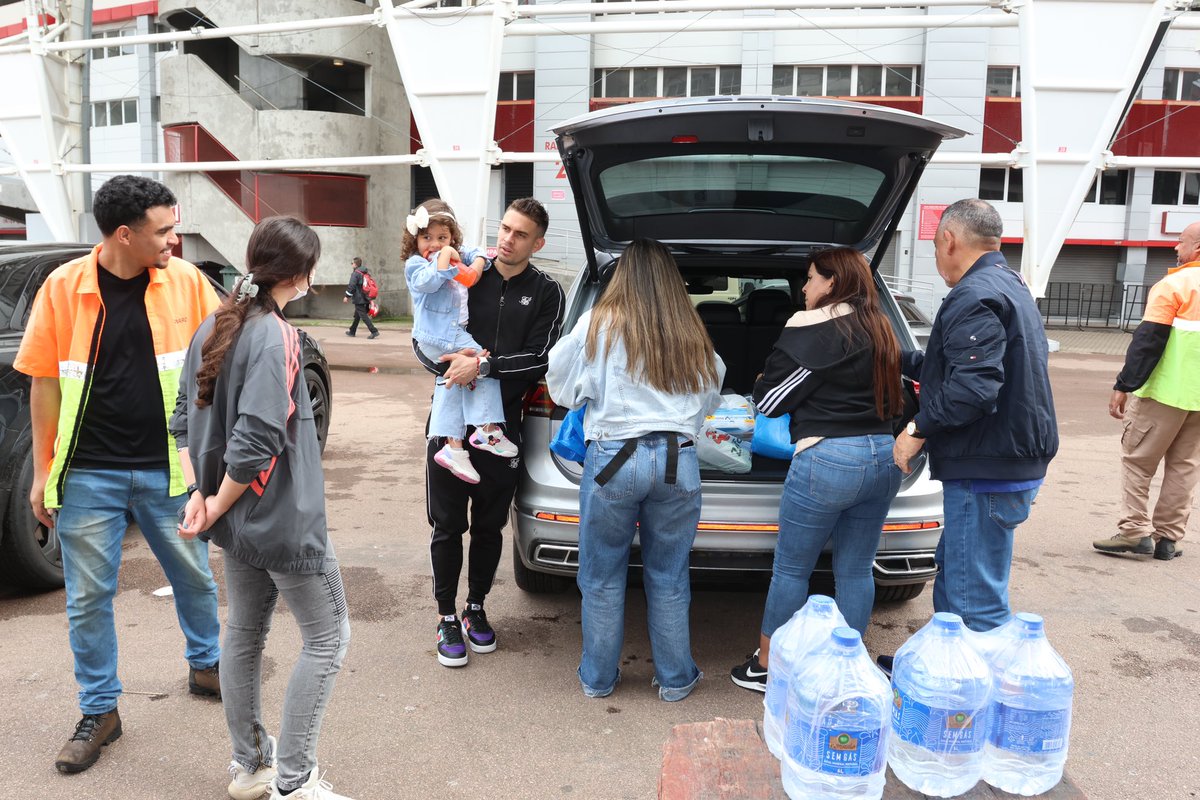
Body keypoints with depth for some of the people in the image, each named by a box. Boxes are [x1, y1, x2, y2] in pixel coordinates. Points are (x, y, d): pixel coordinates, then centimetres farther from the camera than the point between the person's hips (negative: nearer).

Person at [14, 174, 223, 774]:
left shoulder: (186, 282, -5)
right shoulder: (64, 287, -6)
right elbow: (45, 383, 0)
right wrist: (42, 472, 2)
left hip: (168, 470, 1)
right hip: (88, 474, 0)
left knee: (194, 576, 15)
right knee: (88, 597, 10)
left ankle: (206, 665, 40)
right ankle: (99, 712, 28)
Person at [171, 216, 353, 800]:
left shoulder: (213, 328, 4)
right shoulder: (275, 338, -21)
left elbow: (184, 419, 8)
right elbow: (256, 441, -26)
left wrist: (199, 494, 3)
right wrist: (218, 506, -12)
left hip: (241, 520, 9)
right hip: (284, 520, -9)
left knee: (244, 633, 20)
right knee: (328, 637, 6)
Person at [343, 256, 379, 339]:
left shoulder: (355, 273, -13)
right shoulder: (366, 273, 13)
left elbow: (351, 286, -18)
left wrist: (347, 296, -9)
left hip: (358, 299, -9)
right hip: (365, 298, 9)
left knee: (363, 316, -9)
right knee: (357, 316, 20)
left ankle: (374, 331, -18)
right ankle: (352, 331, 31)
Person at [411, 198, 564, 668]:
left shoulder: (545, 293, 2)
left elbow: (539, 360, -9)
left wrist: (484, 364, -21)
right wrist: (452, 364, -17)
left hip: (502, 425, 0)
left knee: (489, 525, 13)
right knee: (448, 525, 6)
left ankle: (476, 608, 32)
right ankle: (447, 617, 22)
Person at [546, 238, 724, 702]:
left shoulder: (599, 324, -1)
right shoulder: (691, 334, 8)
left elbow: (562, 387, 4)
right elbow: (711, 397, 18)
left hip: (613, 458, -2)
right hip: (678, 460, 3)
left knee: (602, 576, 13)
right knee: (669, 578, 15)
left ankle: (598, 677, 26)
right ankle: (676, 679, 26)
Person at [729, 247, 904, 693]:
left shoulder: (811, 327, -9)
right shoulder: (881, 330, 12)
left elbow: (769, 399, -6)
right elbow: (894, 400, 18)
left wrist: (762, 389, 15)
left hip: (829, 458, -7)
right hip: (884, 457, 8)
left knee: (791, 569, 6)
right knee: (856, 571, 15)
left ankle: (766, 667, 18)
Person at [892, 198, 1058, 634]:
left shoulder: (974, 297, -18)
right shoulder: (1010, 285, 16)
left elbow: (973, 388, -29)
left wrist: (919, 429, -17)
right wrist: (903, 360, 26)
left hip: (986, 473, -11)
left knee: (976, 602, -4)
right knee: (952, 575, 25)